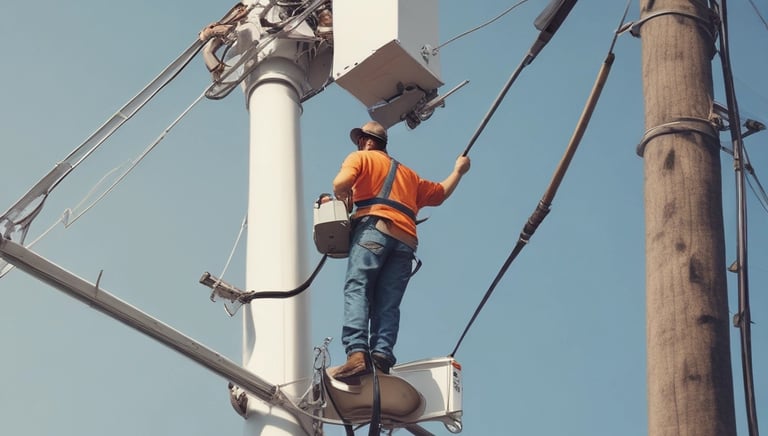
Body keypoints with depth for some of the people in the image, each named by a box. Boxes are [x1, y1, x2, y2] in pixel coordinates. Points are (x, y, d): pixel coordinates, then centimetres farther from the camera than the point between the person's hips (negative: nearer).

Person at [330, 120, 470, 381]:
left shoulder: (360, 157, 19)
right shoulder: (407, 173, 35)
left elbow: (341, 183, -2)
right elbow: (440, 193, 46)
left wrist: (344, 200, 18)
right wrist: (458, 171, 61)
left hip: (375, 226, -5)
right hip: (406, 240, 5)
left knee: (357, 289, -17)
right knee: (387, 304, -2)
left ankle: (357, 353, -37)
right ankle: (382, 355, -25)